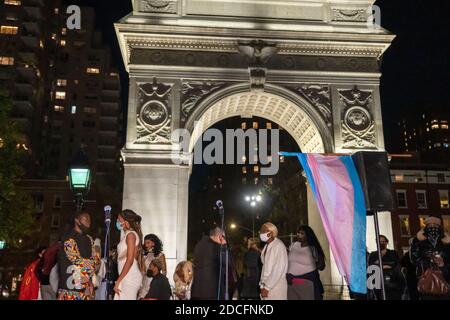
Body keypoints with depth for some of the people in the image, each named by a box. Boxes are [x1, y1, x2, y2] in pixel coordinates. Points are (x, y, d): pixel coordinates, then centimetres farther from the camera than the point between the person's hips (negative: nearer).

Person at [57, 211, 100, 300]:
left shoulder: (89, 239, 16)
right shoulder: (69, 238, -8)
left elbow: (96, 259, 12)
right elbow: (78, 261, -13)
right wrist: (92, 263, 2)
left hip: (86, 285, 6)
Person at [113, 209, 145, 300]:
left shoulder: (131, 235, -10)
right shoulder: (128, 235, 15)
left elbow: (130, 261, -17)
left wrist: (118, 281, -16)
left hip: (130, 277, -8)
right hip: (126, 277, 8)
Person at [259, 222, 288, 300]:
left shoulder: (278, 246, -12)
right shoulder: (266, 247, 12)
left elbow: (279, 270, -17)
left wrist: (267, 287, -15)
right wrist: (262, 285, 8)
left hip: (276, 287, -7)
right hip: (267, 285, 7)